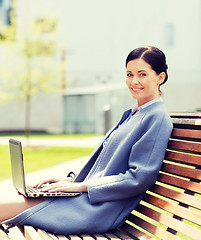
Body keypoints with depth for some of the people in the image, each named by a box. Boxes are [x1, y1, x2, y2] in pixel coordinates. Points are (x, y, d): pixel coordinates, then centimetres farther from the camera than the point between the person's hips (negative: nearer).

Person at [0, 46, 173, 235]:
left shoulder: (157, 118, -12)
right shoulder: (132, 114, 17)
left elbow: (140, 177, -19)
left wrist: (82, 186, -16)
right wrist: (72, 179, 8)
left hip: (100, 211, -8)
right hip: (88, 198, 8)